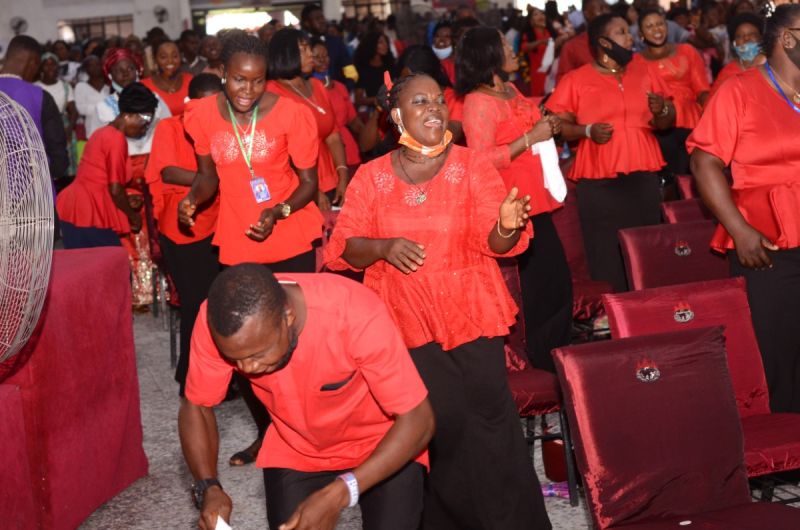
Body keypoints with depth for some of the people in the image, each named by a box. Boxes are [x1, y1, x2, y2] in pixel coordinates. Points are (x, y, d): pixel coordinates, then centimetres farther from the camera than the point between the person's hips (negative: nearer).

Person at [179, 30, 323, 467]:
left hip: (292, 242, -3)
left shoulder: (291, 114, -13)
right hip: (237, 246, 3)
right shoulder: (202, 116, -3)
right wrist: (193, 198, -10)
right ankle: (266, 430, 29)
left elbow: (309, 182, -8)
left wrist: (278, 212, -25)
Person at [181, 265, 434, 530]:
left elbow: (417, 421, -27)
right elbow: (196, 407, -9)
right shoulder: (216, 321, -26)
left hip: (384, 444, -2)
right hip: (296, 450, 2)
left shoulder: (357, 314, -35)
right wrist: (209, 488, -25)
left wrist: (338, 494, -36)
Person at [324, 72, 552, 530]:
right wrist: (383, 247, -16)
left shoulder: (473, 166, 2)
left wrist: (507, 226, -29)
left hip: (471, 315, 0)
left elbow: (495, 244, -6)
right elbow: (343, 249, 3)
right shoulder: (372, 176, 4)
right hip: (405, 322, 1)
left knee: (489, 417, -5)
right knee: (439, 423, 0)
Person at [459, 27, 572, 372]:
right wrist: (531, 138, -22)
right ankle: (545, 357, 12)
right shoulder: (478, 102, -15)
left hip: (536, 200, 9)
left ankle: (555, 353, 25)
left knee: (555, 278, 13)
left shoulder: (509, 90, 12)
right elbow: (481, 161, -24)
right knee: (542, 281, -3)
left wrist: (547, 128, 9)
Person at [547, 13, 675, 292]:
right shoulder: (575, 80, 1)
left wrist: (662, 111, -4)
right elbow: (557, 126, -1)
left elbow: (667, 122, 18)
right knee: (608, 267, -6)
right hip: (599, 185, -4)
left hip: (644, 180, 4)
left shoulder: (643, 72, 13)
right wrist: (588, 131, -17)